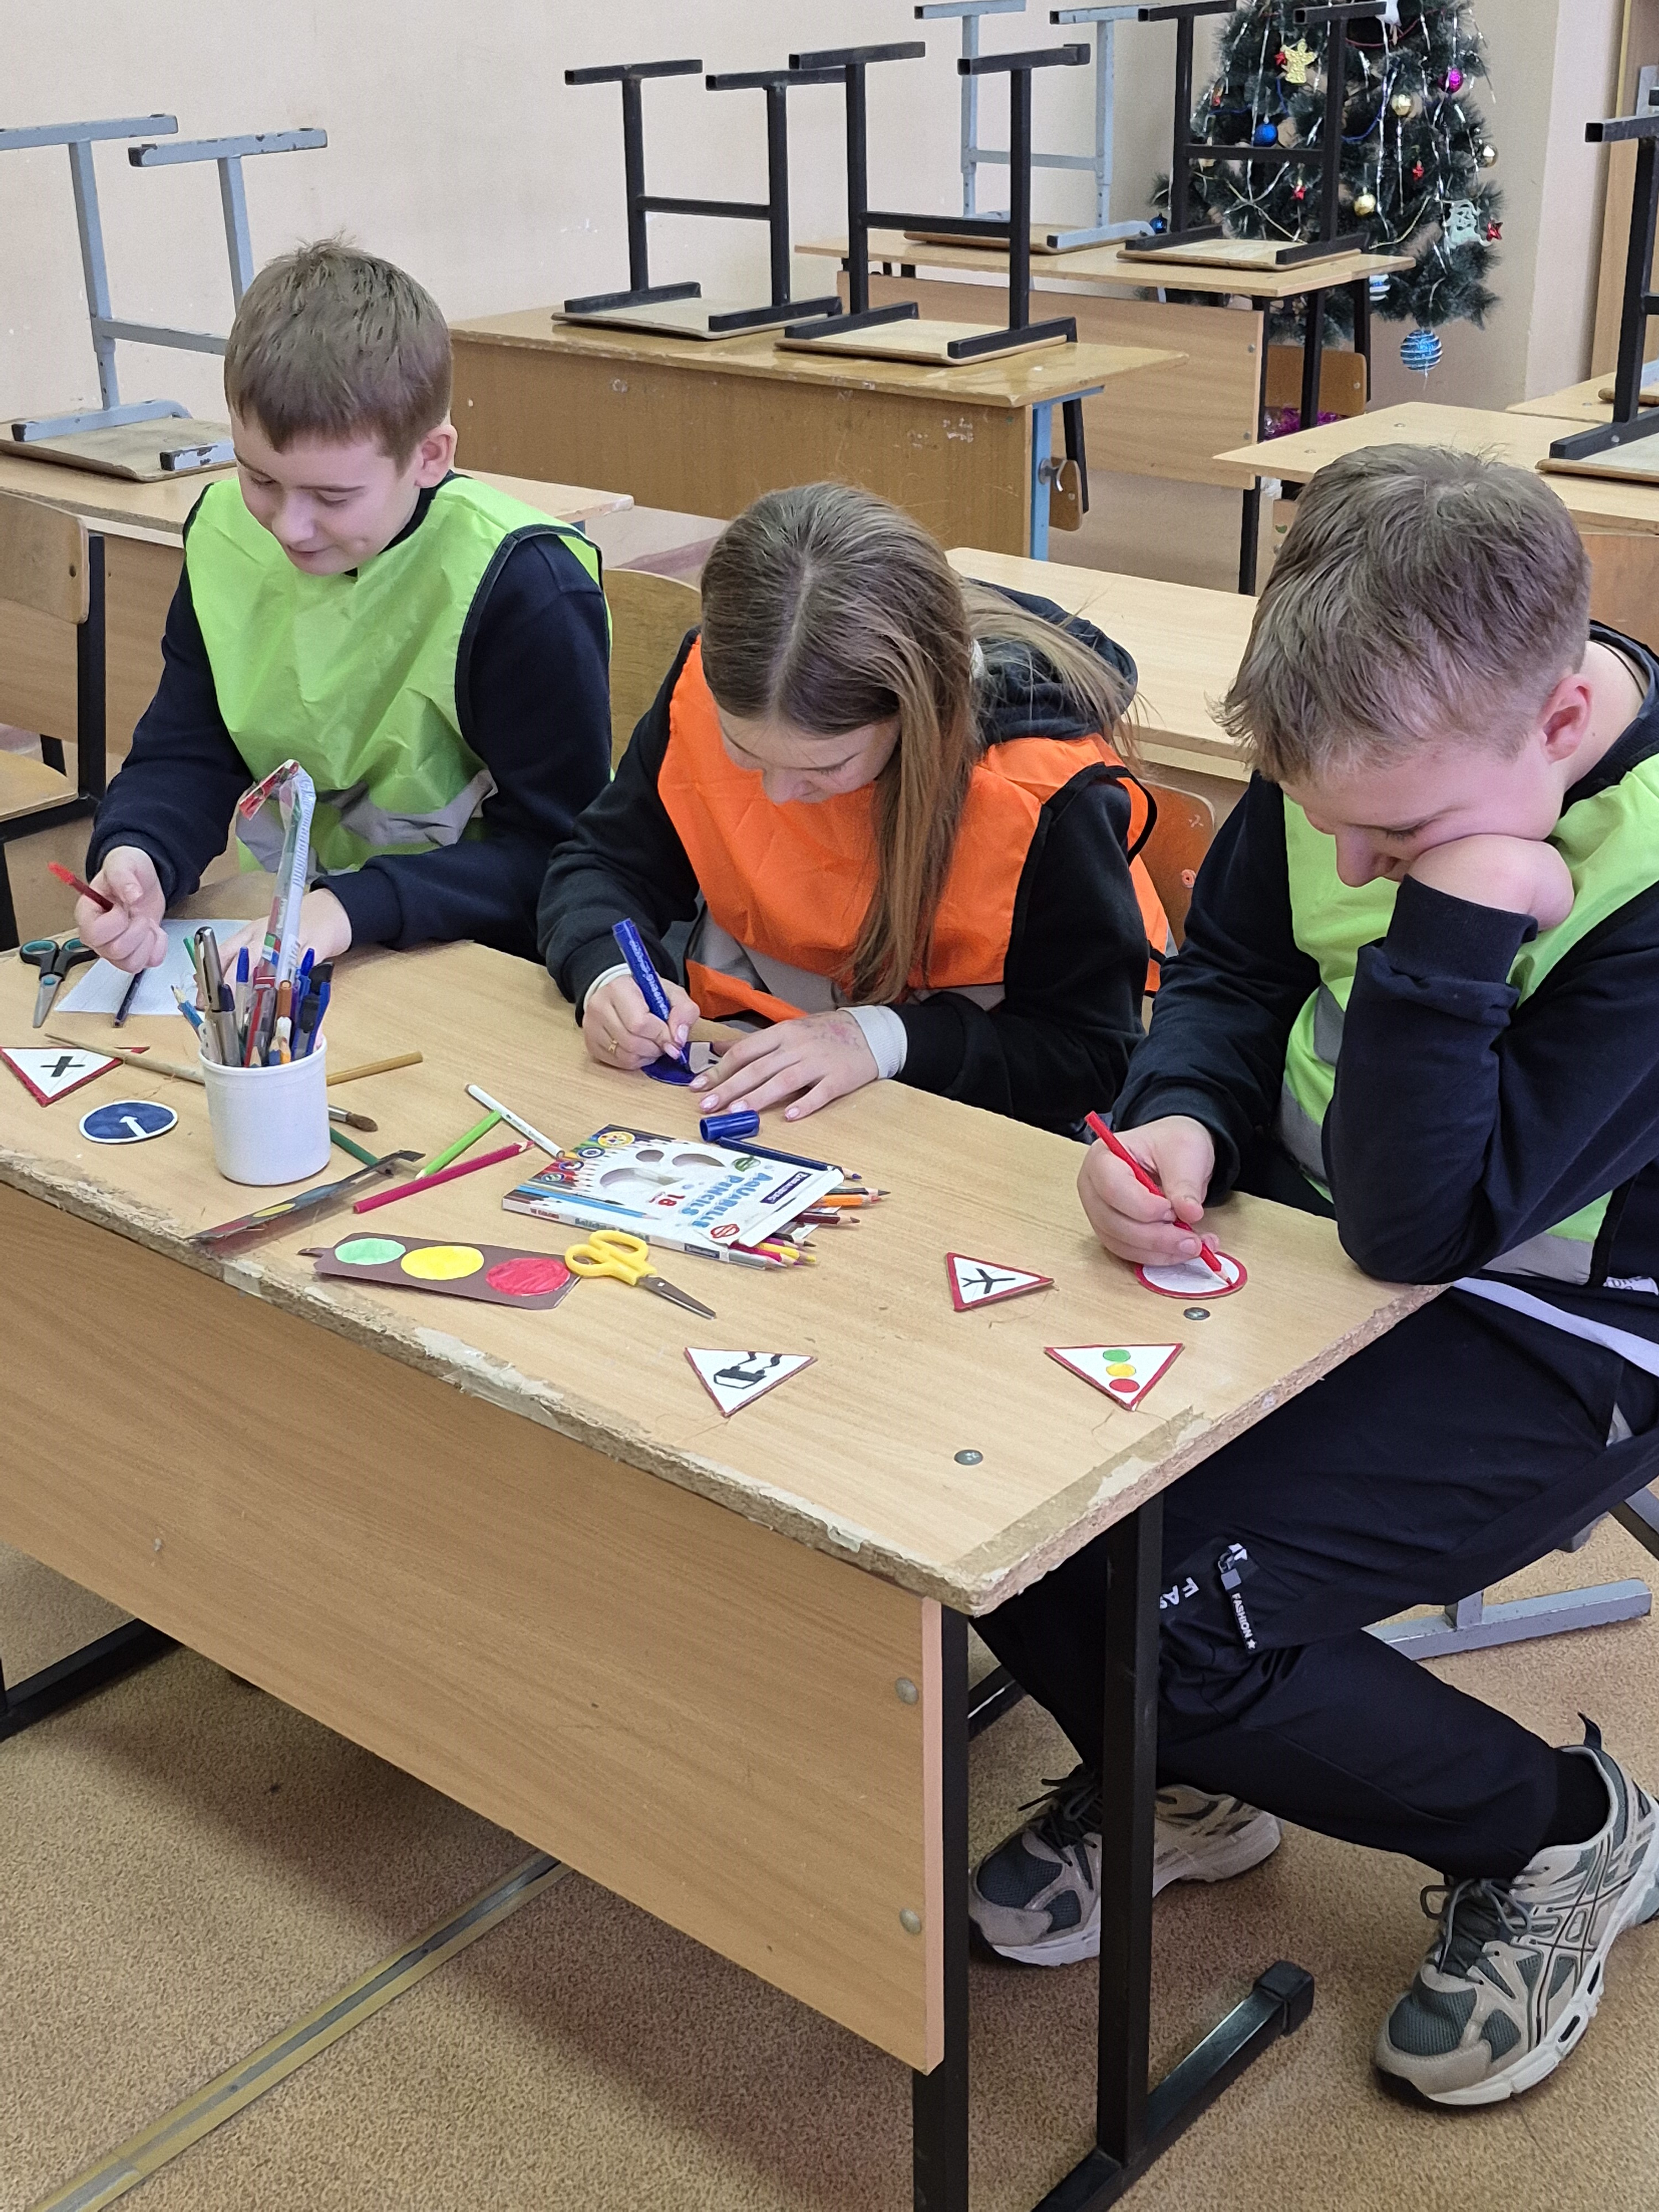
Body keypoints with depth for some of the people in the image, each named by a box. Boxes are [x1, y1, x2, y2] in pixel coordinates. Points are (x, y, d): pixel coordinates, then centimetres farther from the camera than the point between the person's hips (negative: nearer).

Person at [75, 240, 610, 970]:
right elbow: (184, 755, 2)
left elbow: (559, 851, -18)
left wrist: (352, 907, -29)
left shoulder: (522, 585, -20)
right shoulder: (226, 534, -2)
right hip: (271, 931, 4)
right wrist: (136, 858, -21)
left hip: (469, 957, -4)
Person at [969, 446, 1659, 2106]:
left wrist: (1458, 917, -38)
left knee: (1159, 1608, -21)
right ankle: (1187, 1778, 19)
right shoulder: (1379, 746, -11)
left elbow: (1418, 1227, -29)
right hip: (1293, 1220, 7)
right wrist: (1182, 1118, -15)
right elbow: (1231, 964, 6)